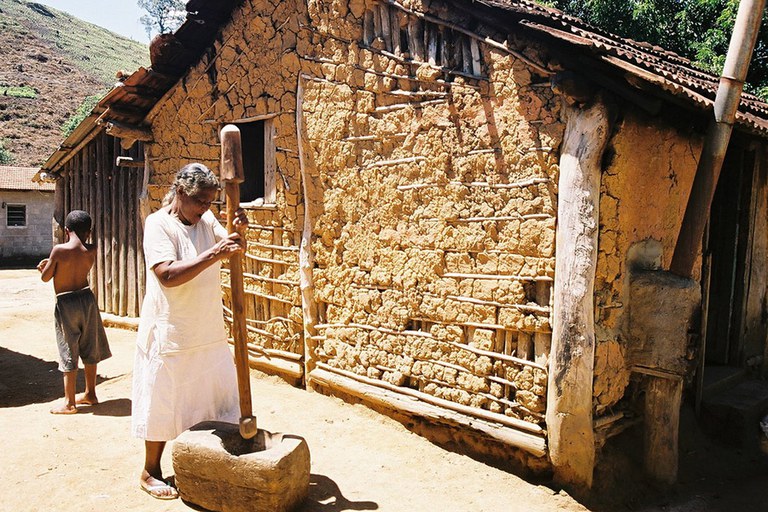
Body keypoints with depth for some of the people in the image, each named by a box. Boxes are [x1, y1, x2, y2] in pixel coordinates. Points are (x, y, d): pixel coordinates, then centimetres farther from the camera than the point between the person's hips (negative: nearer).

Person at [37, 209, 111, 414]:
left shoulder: (59, 250, -15)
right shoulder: (91, 251, -3)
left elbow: (45, 277, -5)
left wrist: (45, 265, 15)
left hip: (66, 304, -4)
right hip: (87, 299, 4)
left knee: (69, 353, 4)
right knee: (89, 350, 16)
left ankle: (69, 403, 12)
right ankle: (90, 394, 28)